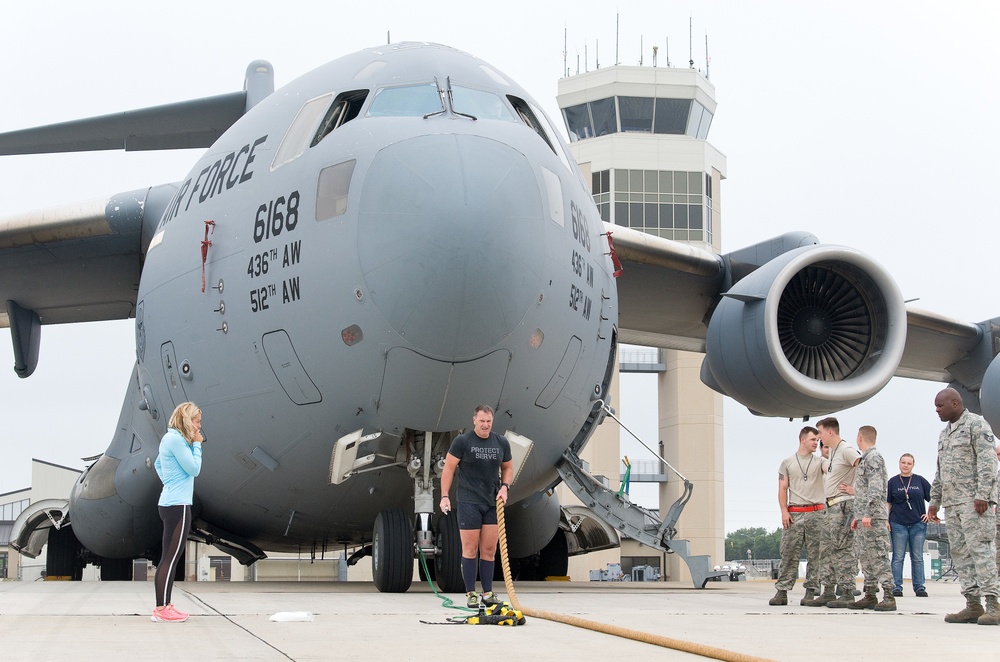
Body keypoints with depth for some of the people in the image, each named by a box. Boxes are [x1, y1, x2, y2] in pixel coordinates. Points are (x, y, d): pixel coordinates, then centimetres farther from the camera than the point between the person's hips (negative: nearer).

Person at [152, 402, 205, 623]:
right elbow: (194, 469, -15)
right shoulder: (175, 439, -14)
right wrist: (197, 445, -5)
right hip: (178, 505, -11)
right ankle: (161, 610, -10)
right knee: (171, 558, -10)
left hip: (171, 504, 11)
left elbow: (158, 464, 31)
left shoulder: (171, 438, 16)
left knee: (169, 557, 13)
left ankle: (163, 606, 19)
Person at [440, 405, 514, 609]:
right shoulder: (462, 441, -6)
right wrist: (445, 496, -10)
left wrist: (505, 486, 1)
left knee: (489, 550, 4)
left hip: (493, 502, 4)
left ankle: (488, 593, 10)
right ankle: (471, 594, 3)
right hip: (469, 502, -4)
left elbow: (508, 468, 19)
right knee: (470, 550, -3)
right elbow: (448, 469, -4)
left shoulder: (501, 443, 7)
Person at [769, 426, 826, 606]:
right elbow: (782, 489, 8)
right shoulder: (787, 463, 12)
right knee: (788, 554, -3)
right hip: (793, 514, -1)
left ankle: (811, 591, 4)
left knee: (814, 555, -1)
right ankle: (782, 591, -2)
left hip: (816, 513, 1)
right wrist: (784, 511, -3)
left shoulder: (820, 462, 12)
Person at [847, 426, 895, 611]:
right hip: (865, 518, 10)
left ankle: (889, 597, -11)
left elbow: (875, 489, -19)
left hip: (874, 518, -10)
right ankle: (870, 596, 13)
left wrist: (868, 514, -24)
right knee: (867, 558, 10)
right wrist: (857, 516, 22)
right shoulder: (865, 458, 20)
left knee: (879, 556, -11)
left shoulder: (873, 457, -10)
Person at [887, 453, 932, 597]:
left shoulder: (920, 481, 5)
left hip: (918, 524, 1)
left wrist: (930, 514, 2)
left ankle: (919, 586, 9)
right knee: (898, 557, 0)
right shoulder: (893, 482, 5)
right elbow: (888, 503, 6)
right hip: (898, 524, -1)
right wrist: (886, 520, -3)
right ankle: (897, 586, 3)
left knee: (917, 557, 5)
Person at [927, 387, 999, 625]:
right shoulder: (944, 434, 23)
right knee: (960, 552, 3)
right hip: (952, 502, 8)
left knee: (980, 549, -12)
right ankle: (973, 605, 4)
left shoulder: (976, 425, -2)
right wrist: (934, 501, 19)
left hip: (973, 500, -8)